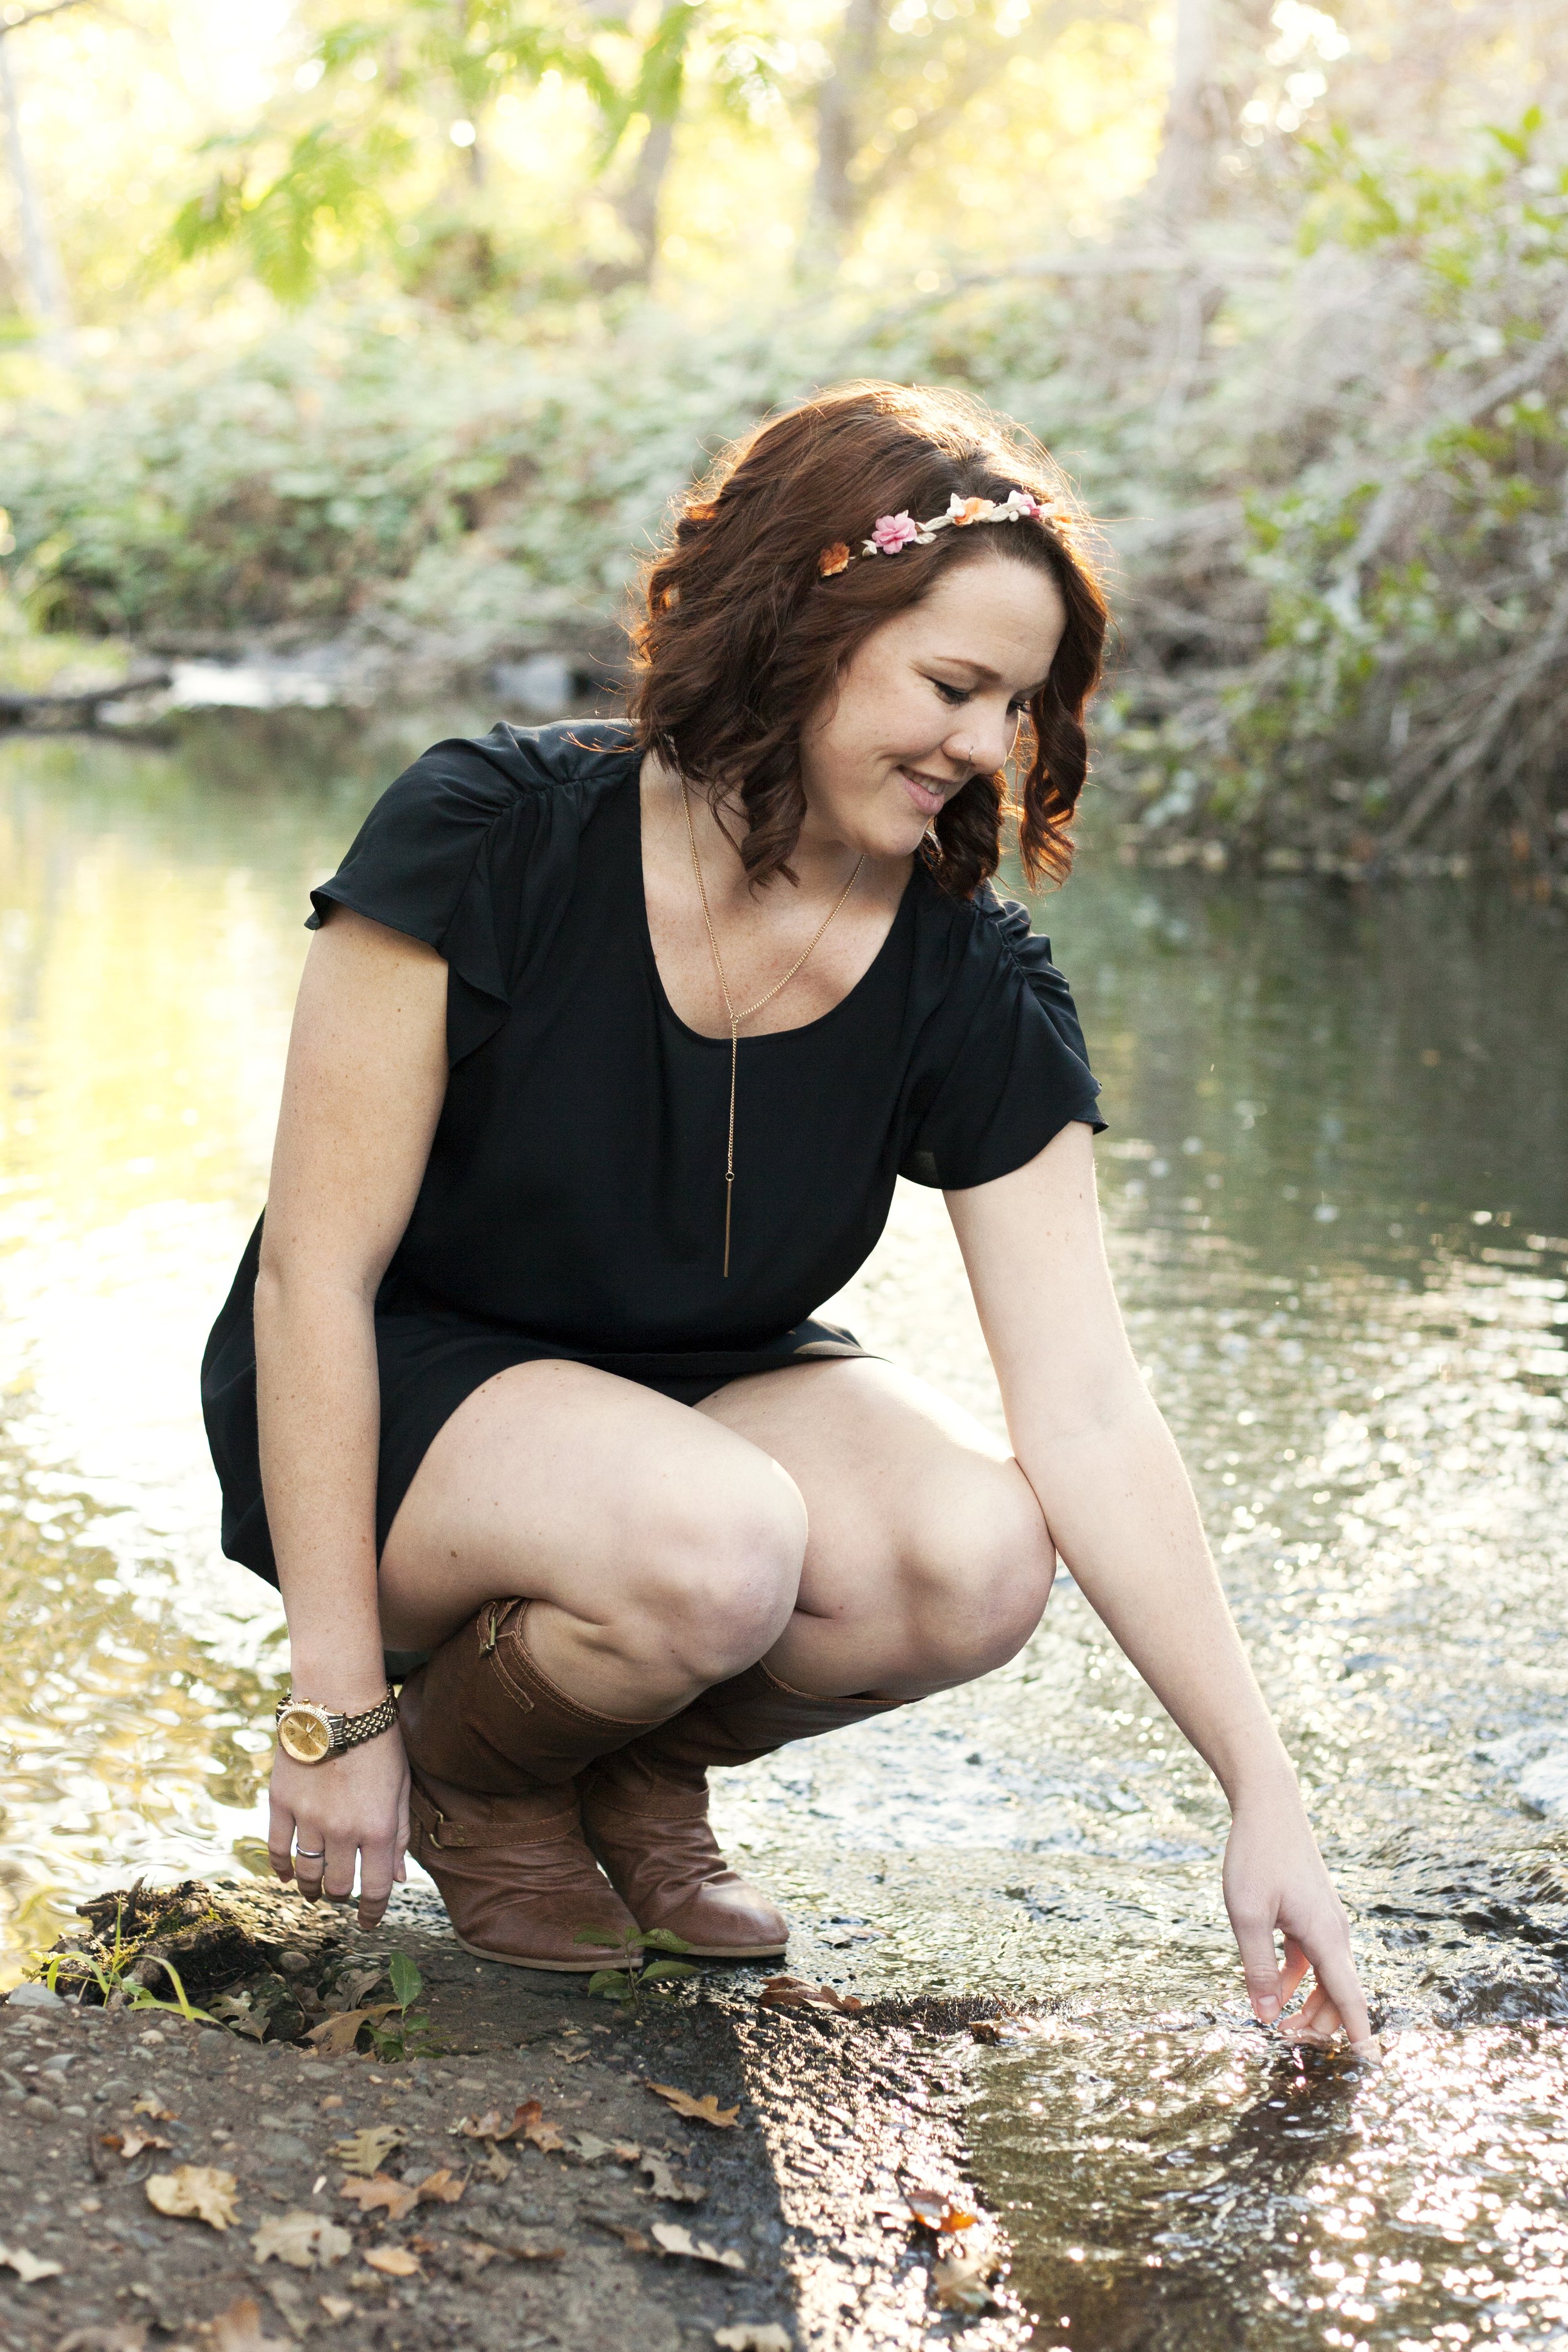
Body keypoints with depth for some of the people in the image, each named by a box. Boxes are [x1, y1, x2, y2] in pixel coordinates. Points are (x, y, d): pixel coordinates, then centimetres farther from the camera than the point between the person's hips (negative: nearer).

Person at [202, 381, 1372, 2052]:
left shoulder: (973, 992, -12)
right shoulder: (485, 844, -22)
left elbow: (1090, 1411, -14)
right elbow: (318, 1270, -18)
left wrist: (1264, 1797, -20)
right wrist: (337, 1707, -19)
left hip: (704, 1386, 4)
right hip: (400, 1400, -4)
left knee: (981, 1557, -28)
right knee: (711, 1546, -36)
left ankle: (643, 1764, 4)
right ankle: (469, 1773, -1)